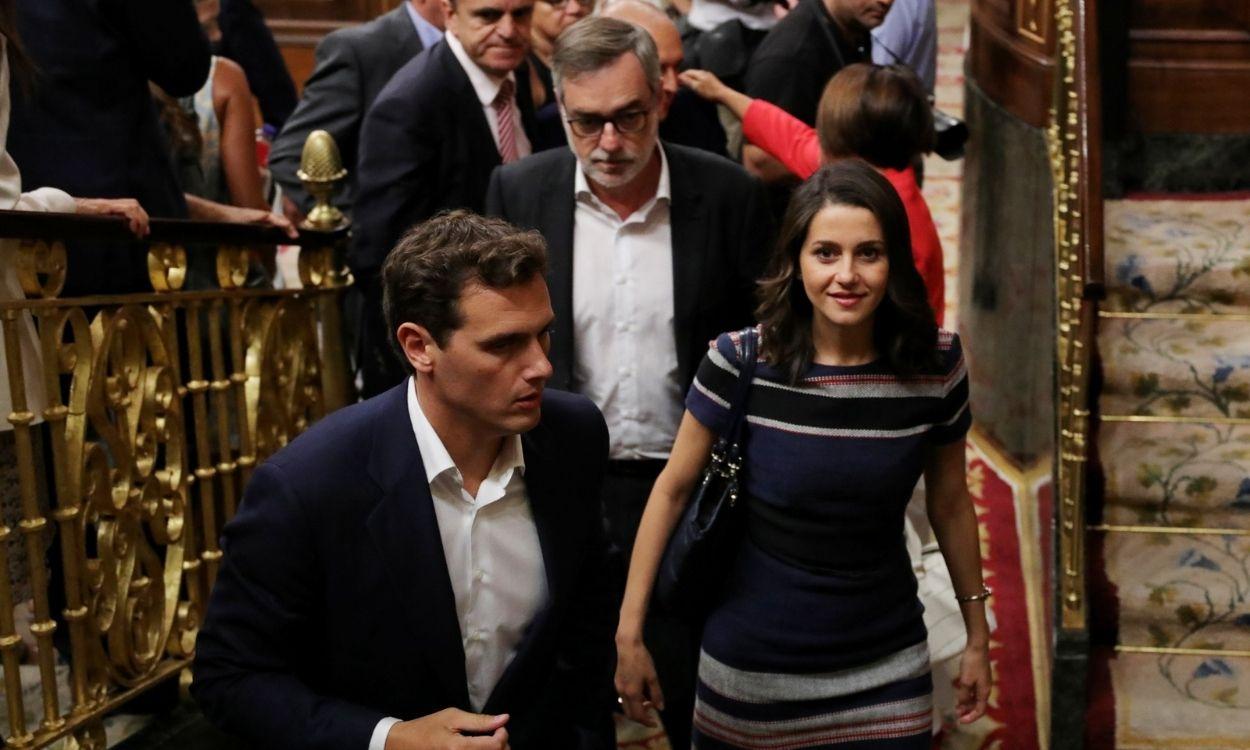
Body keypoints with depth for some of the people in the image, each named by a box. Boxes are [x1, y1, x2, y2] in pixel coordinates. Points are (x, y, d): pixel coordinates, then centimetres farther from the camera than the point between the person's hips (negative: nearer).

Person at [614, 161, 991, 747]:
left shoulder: (934, 364, -10)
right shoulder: (740, 361, -17)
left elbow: (950, 505, 4)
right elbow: (673, 490, -6)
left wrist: (977, 635, 12)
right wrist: (629, 634, -5)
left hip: (887, 671, 2)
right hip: (750, 671, -1)